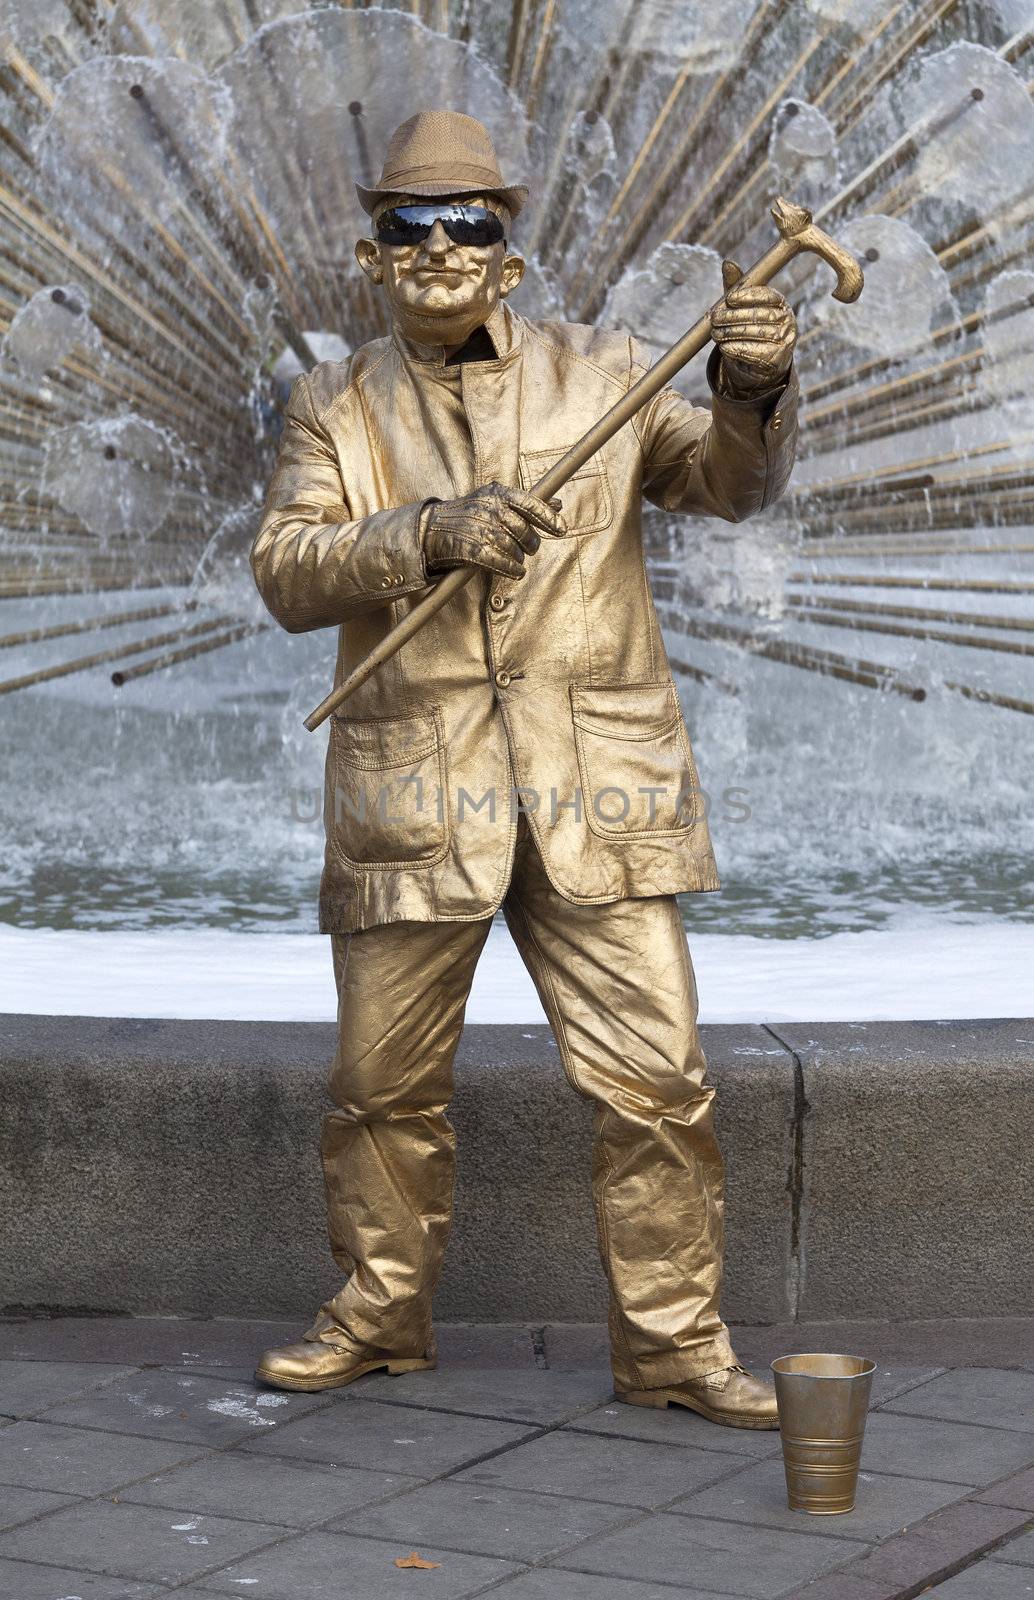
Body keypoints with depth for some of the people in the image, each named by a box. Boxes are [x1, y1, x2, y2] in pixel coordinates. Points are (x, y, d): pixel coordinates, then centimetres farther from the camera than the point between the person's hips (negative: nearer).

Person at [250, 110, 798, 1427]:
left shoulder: (601, 377, 8)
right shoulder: (336, 408, 8)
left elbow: (730, 482, -2)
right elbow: (286, 572, -5)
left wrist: (752, 389, -24)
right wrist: (430, 534, -21)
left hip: (593, 789, 0)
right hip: (411, 798, 1)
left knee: (655, 1079, -3)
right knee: (385, 1083, 10)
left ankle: (673, 1343, 8)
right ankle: (379, 1314, 28)